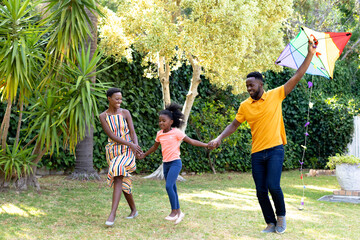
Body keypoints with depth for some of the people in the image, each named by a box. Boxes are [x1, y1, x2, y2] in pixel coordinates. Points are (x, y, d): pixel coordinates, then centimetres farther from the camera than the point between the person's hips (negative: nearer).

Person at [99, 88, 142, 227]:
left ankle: (112, 214, -28)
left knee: (118, 179, -22)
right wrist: (131, 145, -21)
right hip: (113, 151, 3)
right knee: (124, 182, 11)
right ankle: (134, 210, 32)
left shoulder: (125, 113, 0)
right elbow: (111, 136, -11)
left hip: (127, 152, -3)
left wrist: (136, 148, -23)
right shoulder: (103, 116, -1)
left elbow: (133, 133, -4)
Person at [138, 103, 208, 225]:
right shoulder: (159, 134, 8)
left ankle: (174, 211, -8)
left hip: (175, 163, -6)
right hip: (166, 163, 6)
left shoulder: (176, 132, -9)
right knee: (172, 188, 9)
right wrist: (144, 154, 33)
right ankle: (178, 212, 18)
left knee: (169, 186, -18)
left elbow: (191, 141, -7)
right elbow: (155, 147, 25)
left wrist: (206, 145, -14)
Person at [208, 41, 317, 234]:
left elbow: (296, 77, -3)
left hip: (275, 149, -3)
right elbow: (234, 125, 14)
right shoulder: (245, 106, 6)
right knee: (261, 191, 3)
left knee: (273, 186, -16)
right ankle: (271, 223, 17)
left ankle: (281, 216, 10)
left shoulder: (275, 95, -1)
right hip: (257, 153, 4)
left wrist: (310, 55, -8)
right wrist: (219, 138, 2)